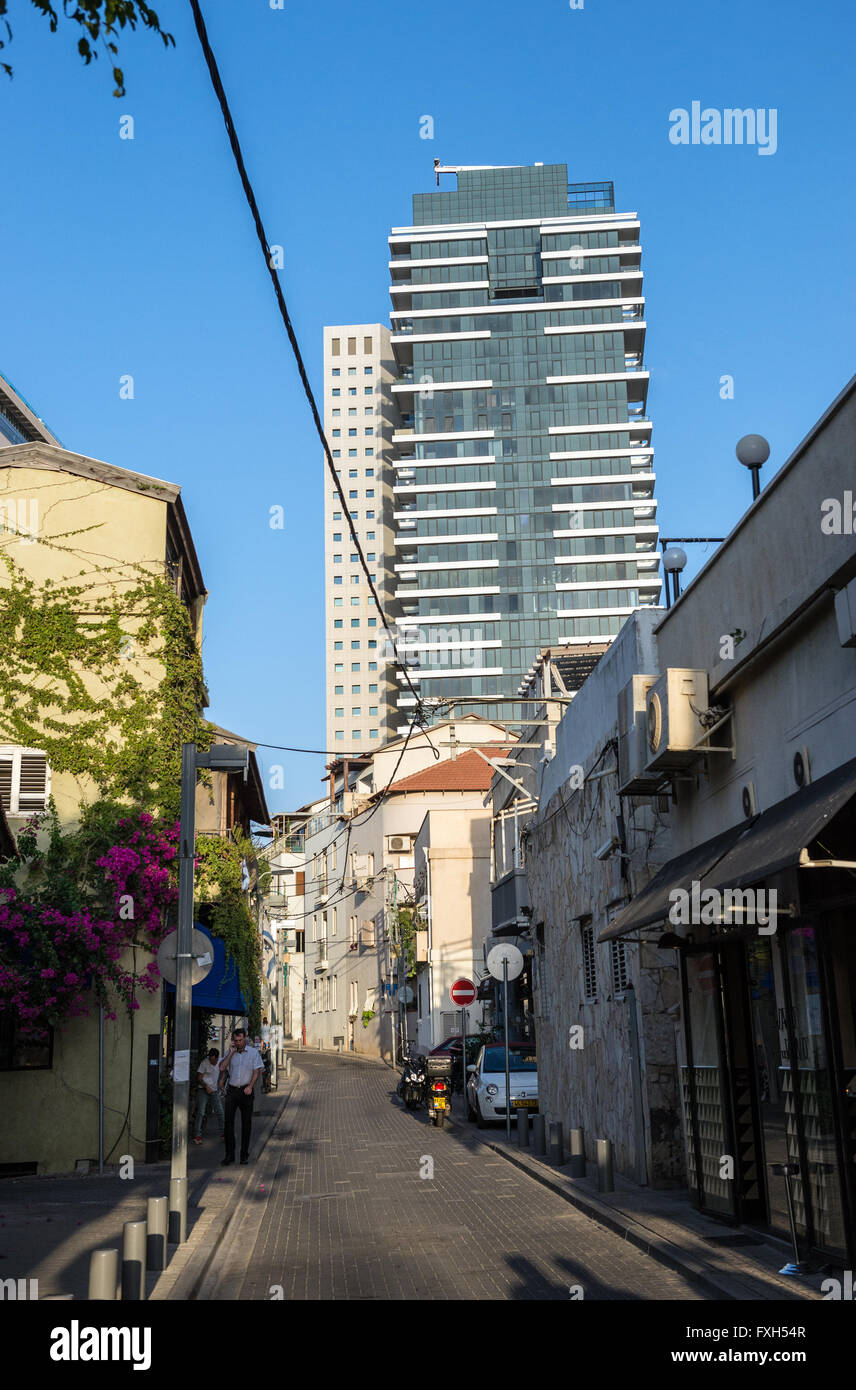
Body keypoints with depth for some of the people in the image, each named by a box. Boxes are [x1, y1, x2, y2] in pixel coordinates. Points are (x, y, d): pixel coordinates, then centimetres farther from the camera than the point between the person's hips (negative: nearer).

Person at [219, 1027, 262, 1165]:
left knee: (246, 1123, 2)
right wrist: (231, 1052, -8)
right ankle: (229, 1154, -1)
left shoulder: (253, 1053, 1)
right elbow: (222, 1067, -5)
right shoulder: (230, 1053, 7)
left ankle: (244, 1154, 10)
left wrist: (250, 1087, -14)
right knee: (228, 1122, -5)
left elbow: (256, 1071, -1)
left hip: (245, 1091, -1)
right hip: (231, 1090, 1)